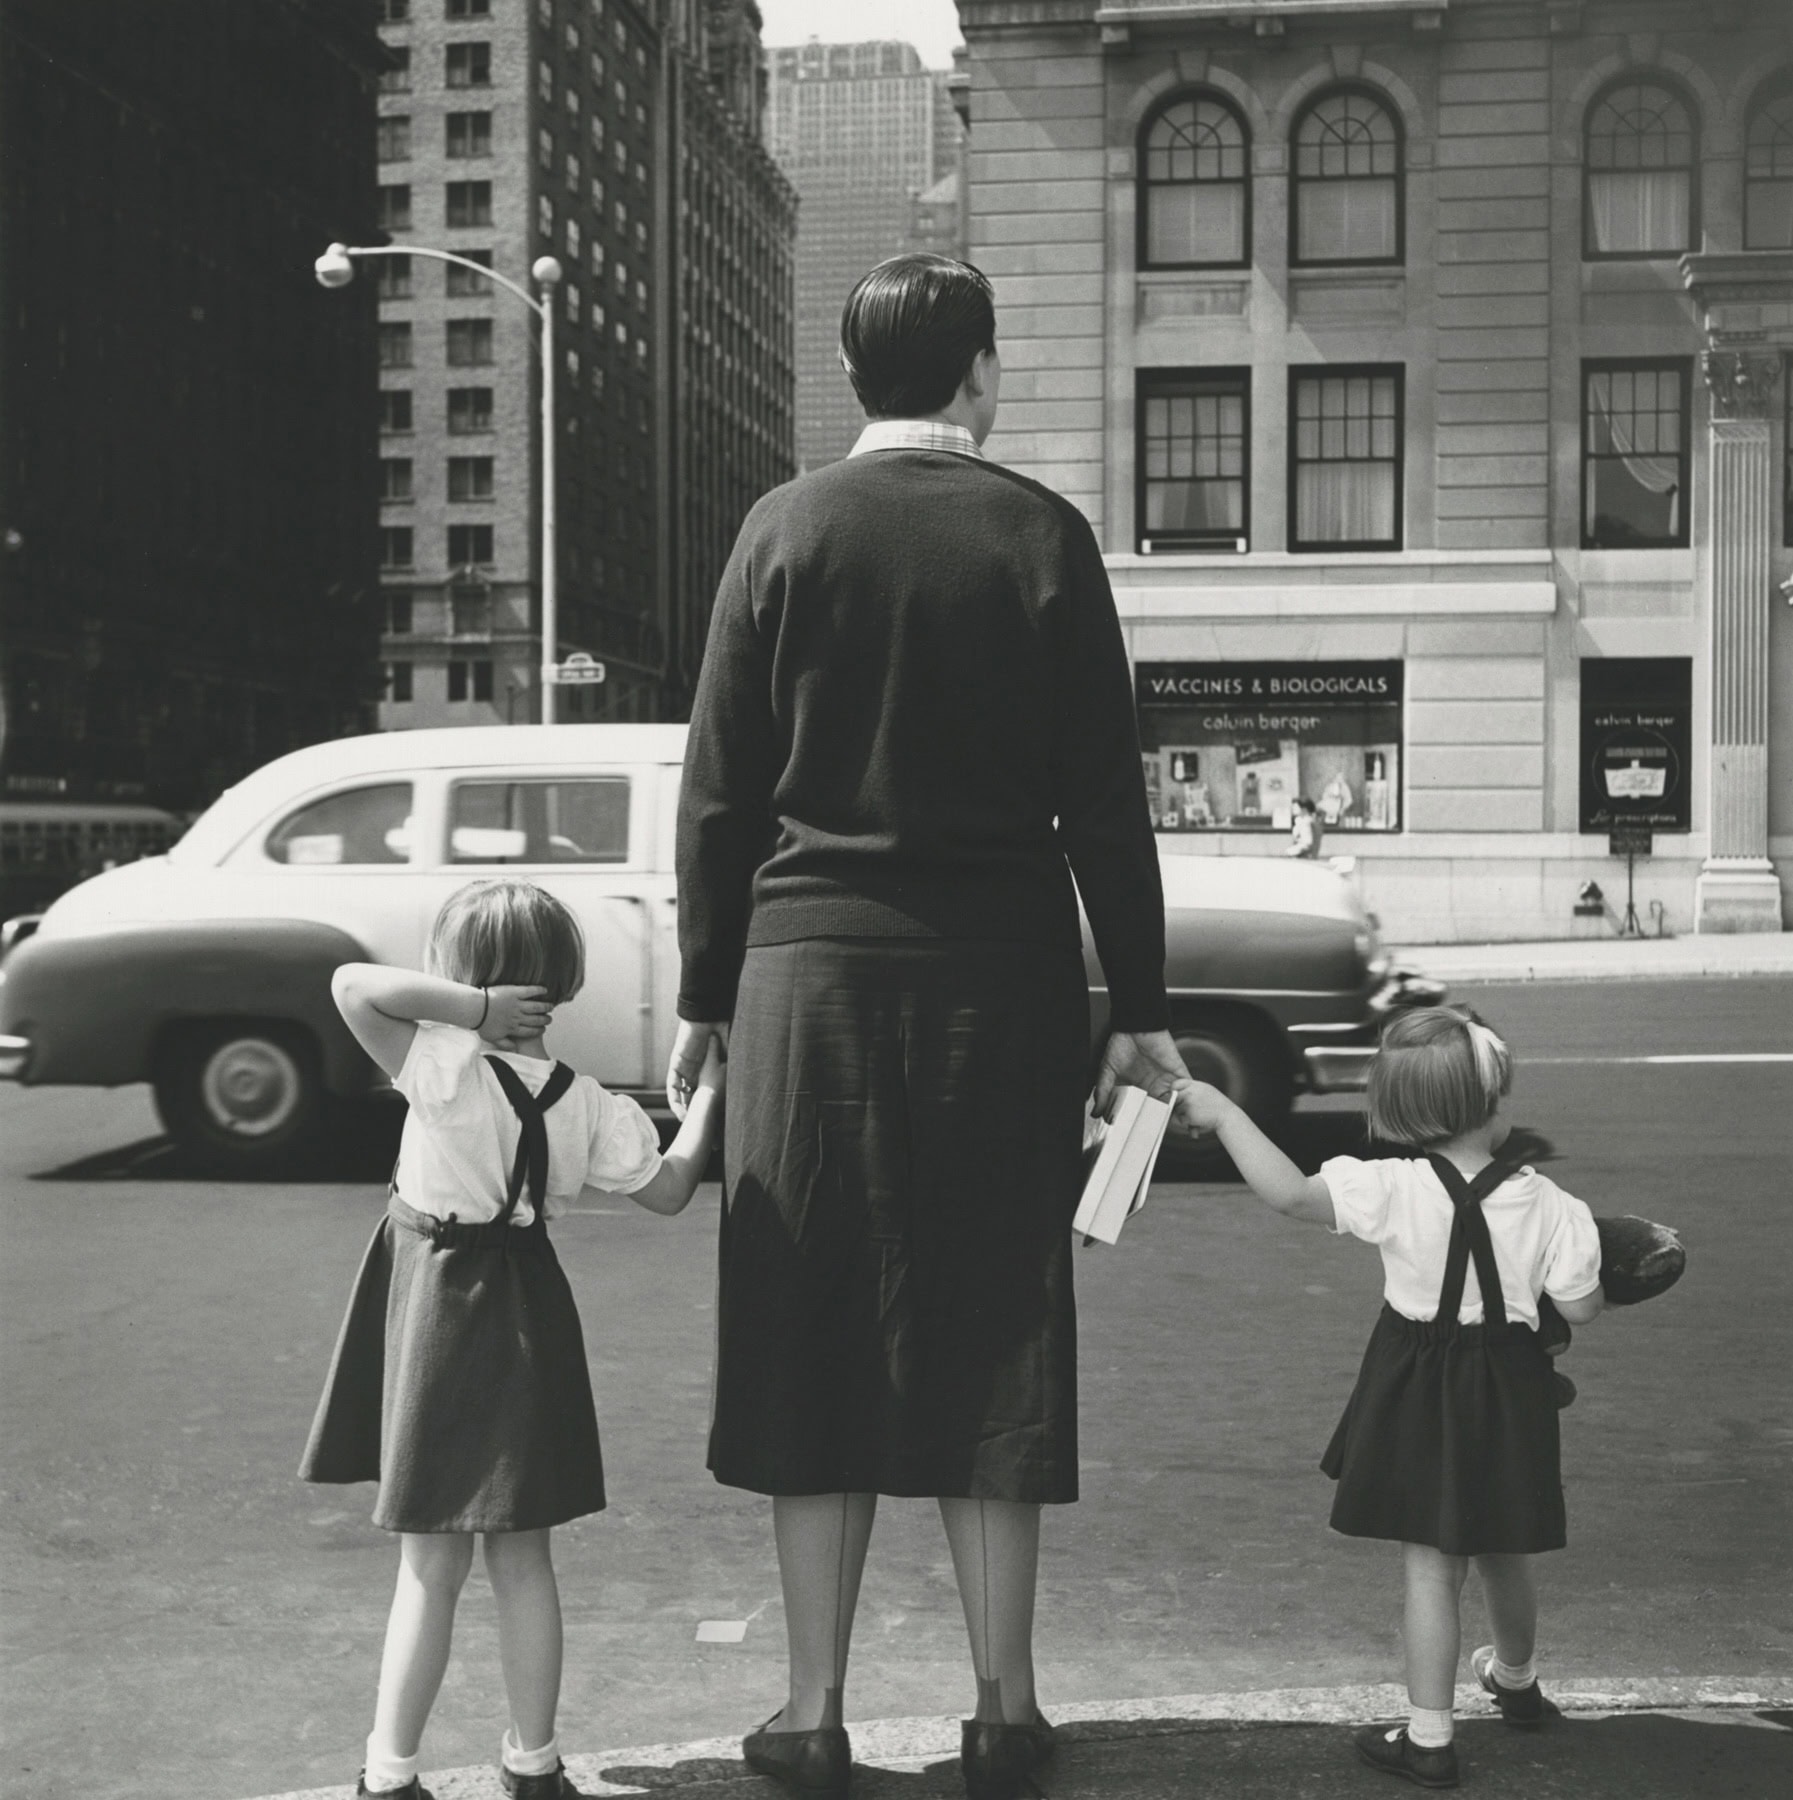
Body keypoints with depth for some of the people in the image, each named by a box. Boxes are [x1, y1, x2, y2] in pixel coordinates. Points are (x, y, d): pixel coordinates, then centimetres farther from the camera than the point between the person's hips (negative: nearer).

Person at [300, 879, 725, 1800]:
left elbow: (352, 983, -26)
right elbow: (668, 1189, 5)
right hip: (528, 1322, 4)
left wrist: (470, 1005, -24)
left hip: (433, 1309, -4)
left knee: (431, 1569, 4)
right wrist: (708, 1090, 15)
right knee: (522, 1559, 15)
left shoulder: (444, 1067, -17)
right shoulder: (586, 1103, -3)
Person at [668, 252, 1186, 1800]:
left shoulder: (786, 529, 0)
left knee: (816, 1338, 8)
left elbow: (720, 790, 0)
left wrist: (704, 1000, 8)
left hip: (812, 974, 0)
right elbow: (1105, 801, -1)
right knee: (992, 1341, 9)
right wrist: (1139, 1012, 5)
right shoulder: (1044, 536, -1)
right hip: (1002, 981, 0)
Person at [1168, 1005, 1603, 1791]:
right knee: (1504, 1554, 24)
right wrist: (1574, 1241, 12)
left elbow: (1287, 1191, -26)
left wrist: (1221, 1112, -18)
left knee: (1430, 1566, 5)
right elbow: (1580, 1307, -7)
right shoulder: (1546, 1204, -15)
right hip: (1507, 1391, 2)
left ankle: (1428, 1738, 10)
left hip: (1419, 1393, -2)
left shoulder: (1392, 1190, -20)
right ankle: (1515, 1679, 49)